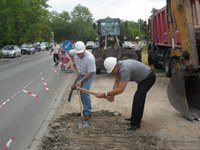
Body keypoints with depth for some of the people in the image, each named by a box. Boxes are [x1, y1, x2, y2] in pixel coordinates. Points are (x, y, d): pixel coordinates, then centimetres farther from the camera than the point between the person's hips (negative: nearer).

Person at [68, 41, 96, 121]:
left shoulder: (90, 58, -35)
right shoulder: (74, 52, -17)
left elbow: (90, 72, -27)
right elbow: (69, 53, 10)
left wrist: (80, 81, -26)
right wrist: (73, 61, -1)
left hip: (89, 74, -6)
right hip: (80, 74, 7)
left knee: (84, 92, -17)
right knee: (80, 92, 11)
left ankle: (88, 113, -5)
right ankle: (85, 110, 28)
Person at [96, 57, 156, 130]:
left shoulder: (125, 70, -38)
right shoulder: (117, 67, -10)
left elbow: (120, 90, -39)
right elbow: (117, 82, -4)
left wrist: (104, 94, -37)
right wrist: (112, 95, -17)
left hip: (149, 77, -10)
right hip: (143, 77, 10)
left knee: (137, 98, -17)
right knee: (140, 96, 22)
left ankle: (135, 124, -10)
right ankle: (137, 118, 41)